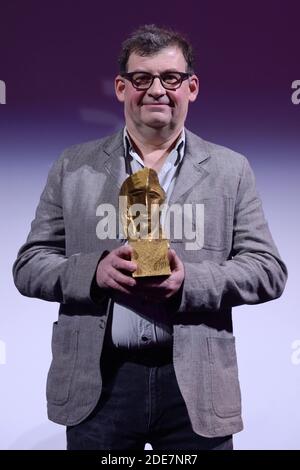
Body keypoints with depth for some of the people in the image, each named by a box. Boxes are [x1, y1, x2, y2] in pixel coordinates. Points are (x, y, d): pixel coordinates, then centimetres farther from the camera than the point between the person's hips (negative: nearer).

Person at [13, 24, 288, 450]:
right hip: (97, 382, 1)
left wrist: (189, 281, -16)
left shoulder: (230, 170, 3)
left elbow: (268, 270, 1)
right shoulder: (73, 167, 4)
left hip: (196, 384, 0)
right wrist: (94, 271, -16)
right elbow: (28, 266, 3)